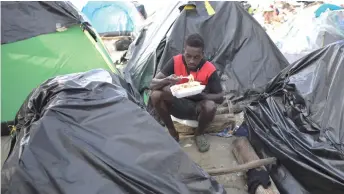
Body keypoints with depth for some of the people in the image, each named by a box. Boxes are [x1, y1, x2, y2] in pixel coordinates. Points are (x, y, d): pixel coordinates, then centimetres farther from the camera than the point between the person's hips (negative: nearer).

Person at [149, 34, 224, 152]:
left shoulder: (210, 70, -19)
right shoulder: (176, 61, -16)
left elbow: (220, 98, -14)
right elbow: (153, 84, -16)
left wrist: (200, 94, -33)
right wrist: (167, 80, -39)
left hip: (197, 107, -1)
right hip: (177, 105, 2)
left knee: (210, 106, -35)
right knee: (155, 95, -26)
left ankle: (199, 134, 0)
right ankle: (172, 133, -5)